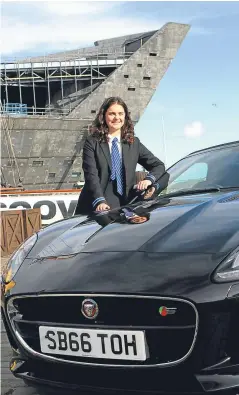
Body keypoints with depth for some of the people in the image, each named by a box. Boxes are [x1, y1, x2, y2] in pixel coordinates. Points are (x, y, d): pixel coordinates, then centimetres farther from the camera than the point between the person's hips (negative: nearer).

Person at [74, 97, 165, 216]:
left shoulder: (134, 143, 13)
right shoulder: (92, 143, 3)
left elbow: (159, 165, 13)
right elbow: (91, 175, -9)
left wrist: (149, 179, -8)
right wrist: (99, 201, -24)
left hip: (125, 206, 2)